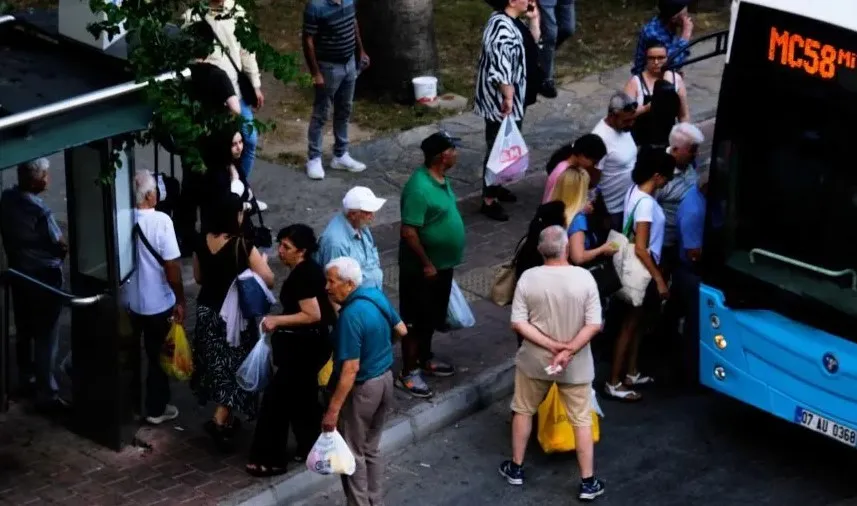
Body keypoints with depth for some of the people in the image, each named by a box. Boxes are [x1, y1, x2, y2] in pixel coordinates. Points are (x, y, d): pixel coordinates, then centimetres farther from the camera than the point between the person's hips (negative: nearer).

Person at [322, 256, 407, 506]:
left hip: (363, 387, -9)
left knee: (353, 453, 7)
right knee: (371, 448, 21)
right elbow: (402, 330, 12)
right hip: (385, 379, 9)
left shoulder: (351, 316, -27)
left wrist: (333, 409, -25)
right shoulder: (376, 295, -3)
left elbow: (351, 369, -28)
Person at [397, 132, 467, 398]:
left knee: (432, 318, 23)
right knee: (416, 321, 2)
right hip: (422, 268, -9)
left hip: (443, 264, 9)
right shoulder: (419, 188, -27)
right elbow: (409, 231, -26)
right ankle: (408, 373, 12)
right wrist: (426, 264, -21)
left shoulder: (442, 179, 3)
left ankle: (425, 359, 39)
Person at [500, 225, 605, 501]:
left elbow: (518, 323, -14)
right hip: (575, 364, -1)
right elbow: (594, 324, -17)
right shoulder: (583, 277, -16)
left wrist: (552, 345, -14)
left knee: (523, 411, 22)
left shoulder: (528, 278, -14)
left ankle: (516, 469, 33)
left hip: (534, 360, 1)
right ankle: (588, 483, 15)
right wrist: (568, 351, -17)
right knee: (582, 420, 12)